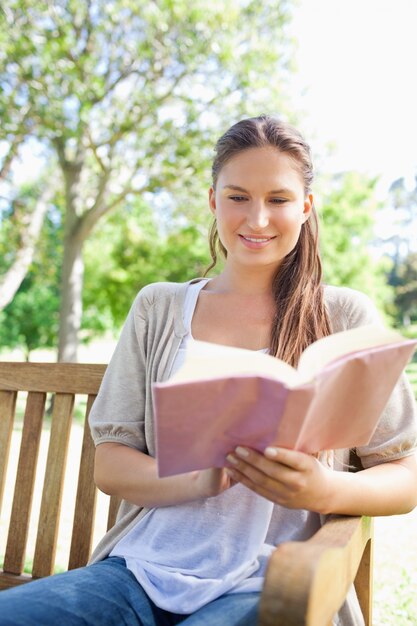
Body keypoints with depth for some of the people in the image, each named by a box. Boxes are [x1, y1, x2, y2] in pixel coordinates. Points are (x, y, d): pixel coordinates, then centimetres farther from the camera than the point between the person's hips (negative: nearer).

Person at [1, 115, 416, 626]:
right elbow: (109, 465, 5)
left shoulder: (345, 316, 3)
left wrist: (327, 490, -19)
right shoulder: (157, 309, 8)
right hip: (143, 571, 3)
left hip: (269, 585, -2)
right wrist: (201, 479, -15)